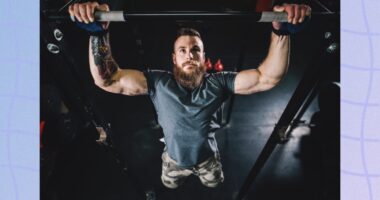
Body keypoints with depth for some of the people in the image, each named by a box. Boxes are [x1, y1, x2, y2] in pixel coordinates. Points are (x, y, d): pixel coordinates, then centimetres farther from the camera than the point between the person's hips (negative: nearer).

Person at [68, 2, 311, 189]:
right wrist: (99, 31, -53)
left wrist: (281, 31, -51)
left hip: (207, 155, 0)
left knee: (215, 184, 32)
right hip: (174, 157, 0)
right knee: (170, 186, 32)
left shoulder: (217, 83, -26)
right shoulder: (158, 83, -26)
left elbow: (268, 77, -36)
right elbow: (107, 79, -36)